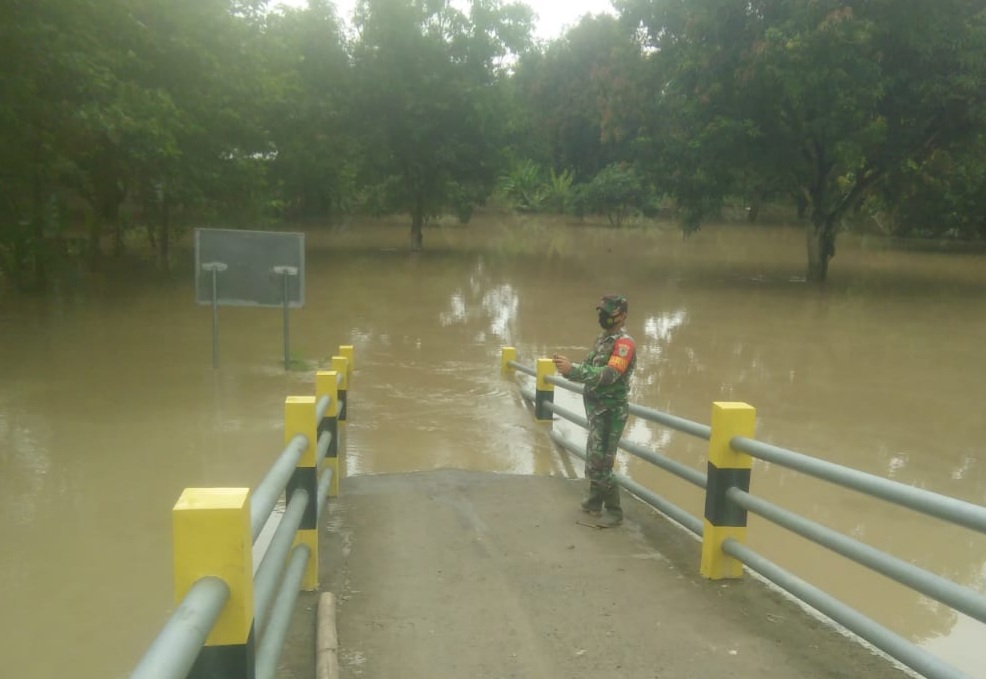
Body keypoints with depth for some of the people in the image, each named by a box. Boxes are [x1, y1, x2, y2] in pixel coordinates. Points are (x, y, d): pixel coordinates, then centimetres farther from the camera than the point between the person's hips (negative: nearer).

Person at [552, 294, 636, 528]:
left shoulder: (624, 343, -19)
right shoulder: (602, 339, 11)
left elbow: (608, 376, -31)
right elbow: (589, 369, 9)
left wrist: (572, 369, -36)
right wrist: (568, 368, -11)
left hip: (611, 412, -9)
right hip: (597, 410, 9)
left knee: (599, 464, -6)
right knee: (594, 458, 18)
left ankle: (614, 512, 7)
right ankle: (595, 502, 33)